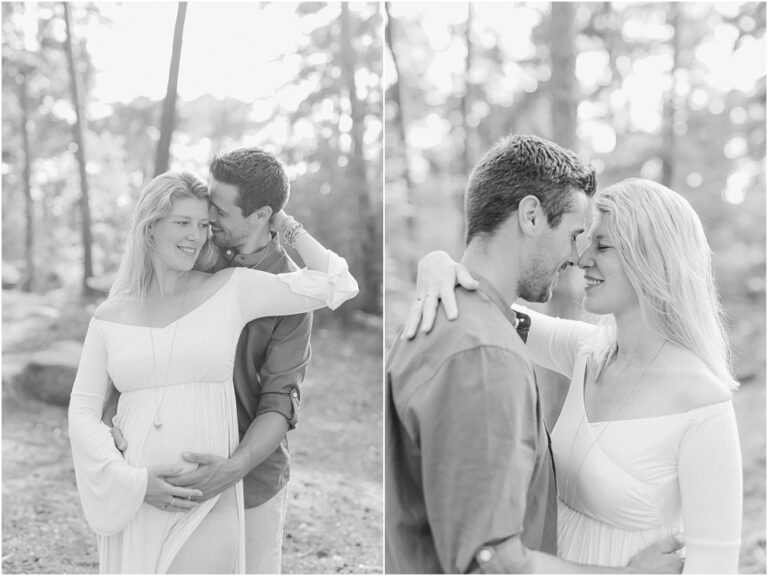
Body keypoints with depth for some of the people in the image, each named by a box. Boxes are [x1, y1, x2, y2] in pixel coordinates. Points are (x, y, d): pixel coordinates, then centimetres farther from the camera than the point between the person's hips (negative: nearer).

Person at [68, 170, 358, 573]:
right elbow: (83, 414, 3)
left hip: (205, 511, -2)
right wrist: (135, 482, -10)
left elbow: (336, 285, 0)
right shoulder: (110, 316, 5)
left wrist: (283, 223, 6)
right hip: (132, 506, 2)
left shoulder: (231, 290, 0)